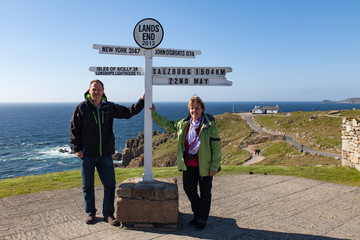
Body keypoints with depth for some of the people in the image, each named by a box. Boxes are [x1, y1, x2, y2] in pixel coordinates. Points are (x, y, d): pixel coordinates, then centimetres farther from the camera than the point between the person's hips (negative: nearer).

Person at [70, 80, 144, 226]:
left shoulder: (109, 107, 6)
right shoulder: (82, 108, -1)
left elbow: (128, 112, 13)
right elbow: (74, 129, 0)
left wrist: (142, 101, 4)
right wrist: (76, 148, -6)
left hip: (105, 154, 2)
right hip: (87, 154, -2)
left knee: (110, 185, 2)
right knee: (88, 186, 10)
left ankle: (108, 213, 17)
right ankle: (90, 213, 27)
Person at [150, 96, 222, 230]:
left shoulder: (210, 126, -11)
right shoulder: (183, 124, 5)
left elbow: (217, 147, -10)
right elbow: (168, 125, 21)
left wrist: (214, 167, -13)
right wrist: (154, 114, 19)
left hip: (204, 166, -5)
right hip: (188, 165, 5)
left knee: (205, 193, 9)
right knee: (189, 189, 12)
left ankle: (202, 220, 26)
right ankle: (197, 214, 35)